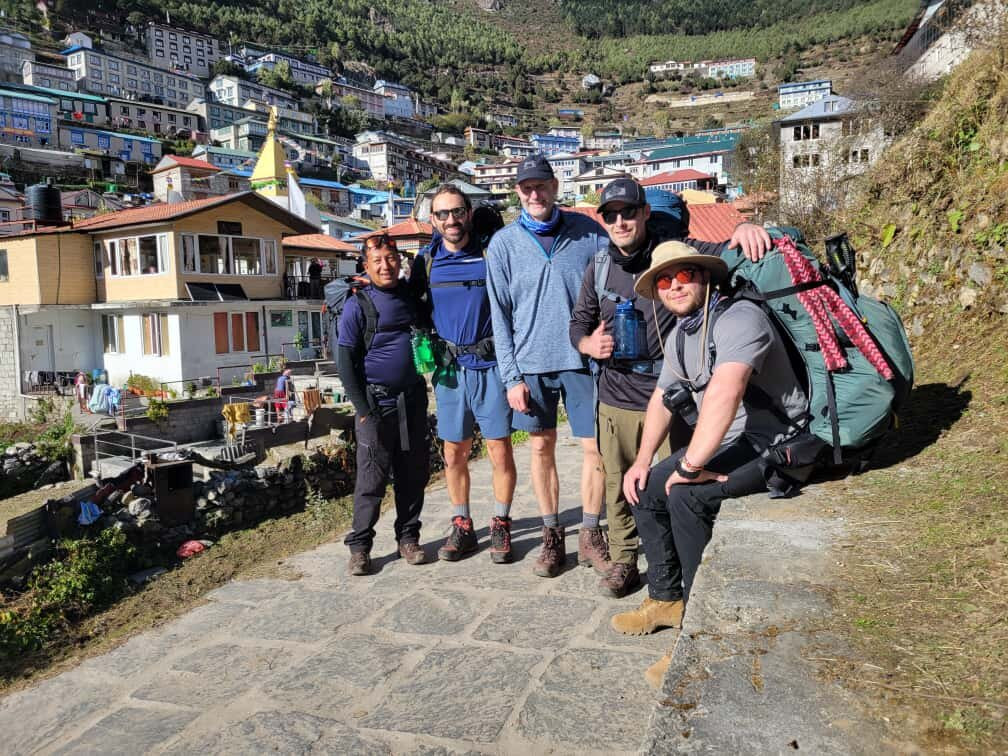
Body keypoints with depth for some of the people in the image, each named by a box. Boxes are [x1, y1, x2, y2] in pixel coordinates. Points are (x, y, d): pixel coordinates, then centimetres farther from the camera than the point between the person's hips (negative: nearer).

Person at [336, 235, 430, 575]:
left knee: (414, 473, 9)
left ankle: (408, 537, 23)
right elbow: (345, 361, -7)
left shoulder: (412, 293, 8)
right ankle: (359, 546, 11)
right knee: (372, 478, -1)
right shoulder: (357, 305, -5)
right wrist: (363, 410, -11)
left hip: (413, 398, 5)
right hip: (376, 401, -4)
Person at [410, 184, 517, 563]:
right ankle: (462, 527, 23)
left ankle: (500, 525, 16)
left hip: (491, 365, -2)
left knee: (500, 451, 0)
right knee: (454, 454, 9)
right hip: (449, 368, 3)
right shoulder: (426, 261, 6)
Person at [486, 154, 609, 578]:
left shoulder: (588, 233, 0)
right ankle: (552, 536, 23)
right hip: (531, 362, 1)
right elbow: (500, 316, 1)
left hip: (582, 357, 0)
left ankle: (590, 535, 19)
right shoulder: (503, 244, 1)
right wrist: (511, 376, -3)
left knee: (594, 447, 2)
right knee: (541, 448, 9)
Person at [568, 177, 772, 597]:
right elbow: (578, 324, 15)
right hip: (617, 398, 3)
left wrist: (745, 228, -34)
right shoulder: (599, 269, 7)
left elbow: (731, 255, -11)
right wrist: (589, 344, -8)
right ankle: (623, 561, 29)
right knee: (619, 484, 10)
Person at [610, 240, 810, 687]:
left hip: (776, 445, -9)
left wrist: (690, 467, -31)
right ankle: (666, 599, 19)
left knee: (686, 495, -28)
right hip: (731, 444, 10)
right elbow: (661, 399, 18)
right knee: (646, 489, 6)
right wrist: (643, 460, 7)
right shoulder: (679, 336, 9)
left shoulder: (738, 317, -21)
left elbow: (724, 393, -36)